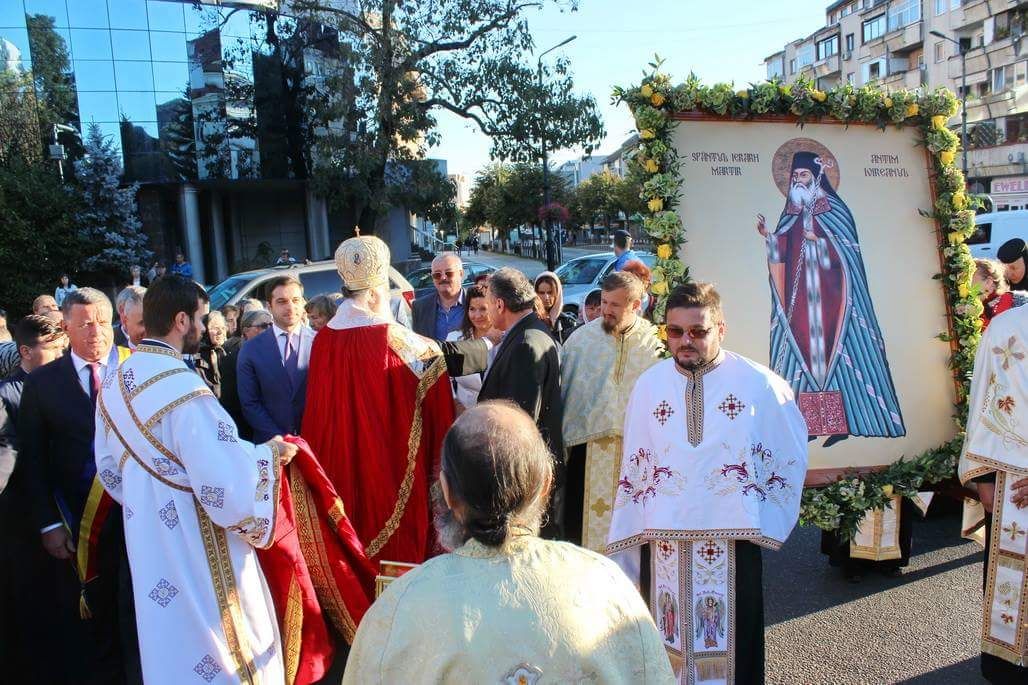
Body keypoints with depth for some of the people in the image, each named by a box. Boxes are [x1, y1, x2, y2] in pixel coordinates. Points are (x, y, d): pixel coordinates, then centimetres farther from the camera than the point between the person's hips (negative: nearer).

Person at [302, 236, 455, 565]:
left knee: (352, 523, 19)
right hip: (389, 459, -5)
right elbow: (433, 354, 0)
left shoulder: (324, 338, -2)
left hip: (341, 462, 6)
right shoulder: (388, 336, -17)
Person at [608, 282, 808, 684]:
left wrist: (764, 522, 7)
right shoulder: (648, 386, -2)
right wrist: (624, 552, 5)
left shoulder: (759, 384, -7)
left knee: (729, 644, 12)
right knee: (668, 643, 13)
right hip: (663, 542, 2)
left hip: (731, 541, -1)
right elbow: (634, 470, 3)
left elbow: (790, 458, 6)